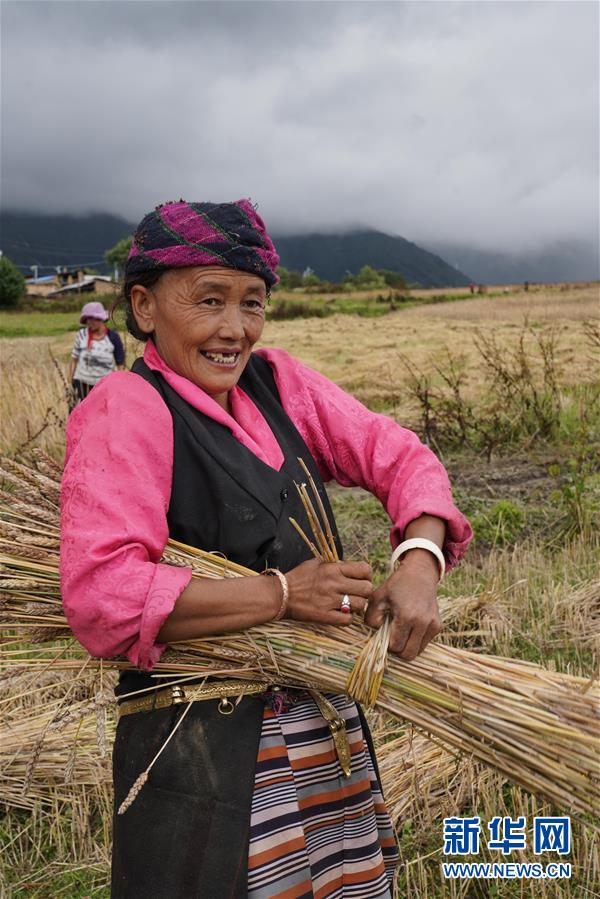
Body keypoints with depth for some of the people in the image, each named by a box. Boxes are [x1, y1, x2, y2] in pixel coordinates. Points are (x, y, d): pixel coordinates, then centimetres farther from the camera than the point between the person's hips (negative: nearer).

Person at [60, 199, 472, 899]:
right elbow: (102, 596, -26)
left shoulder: (278, 382, 4)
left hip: (330, 729, 7)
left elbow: (399, 457, 4)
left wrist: (419, 560, -16)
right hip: (203, 753, -6)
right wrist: (282, 592, -22)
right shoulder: (127, 409, -16)